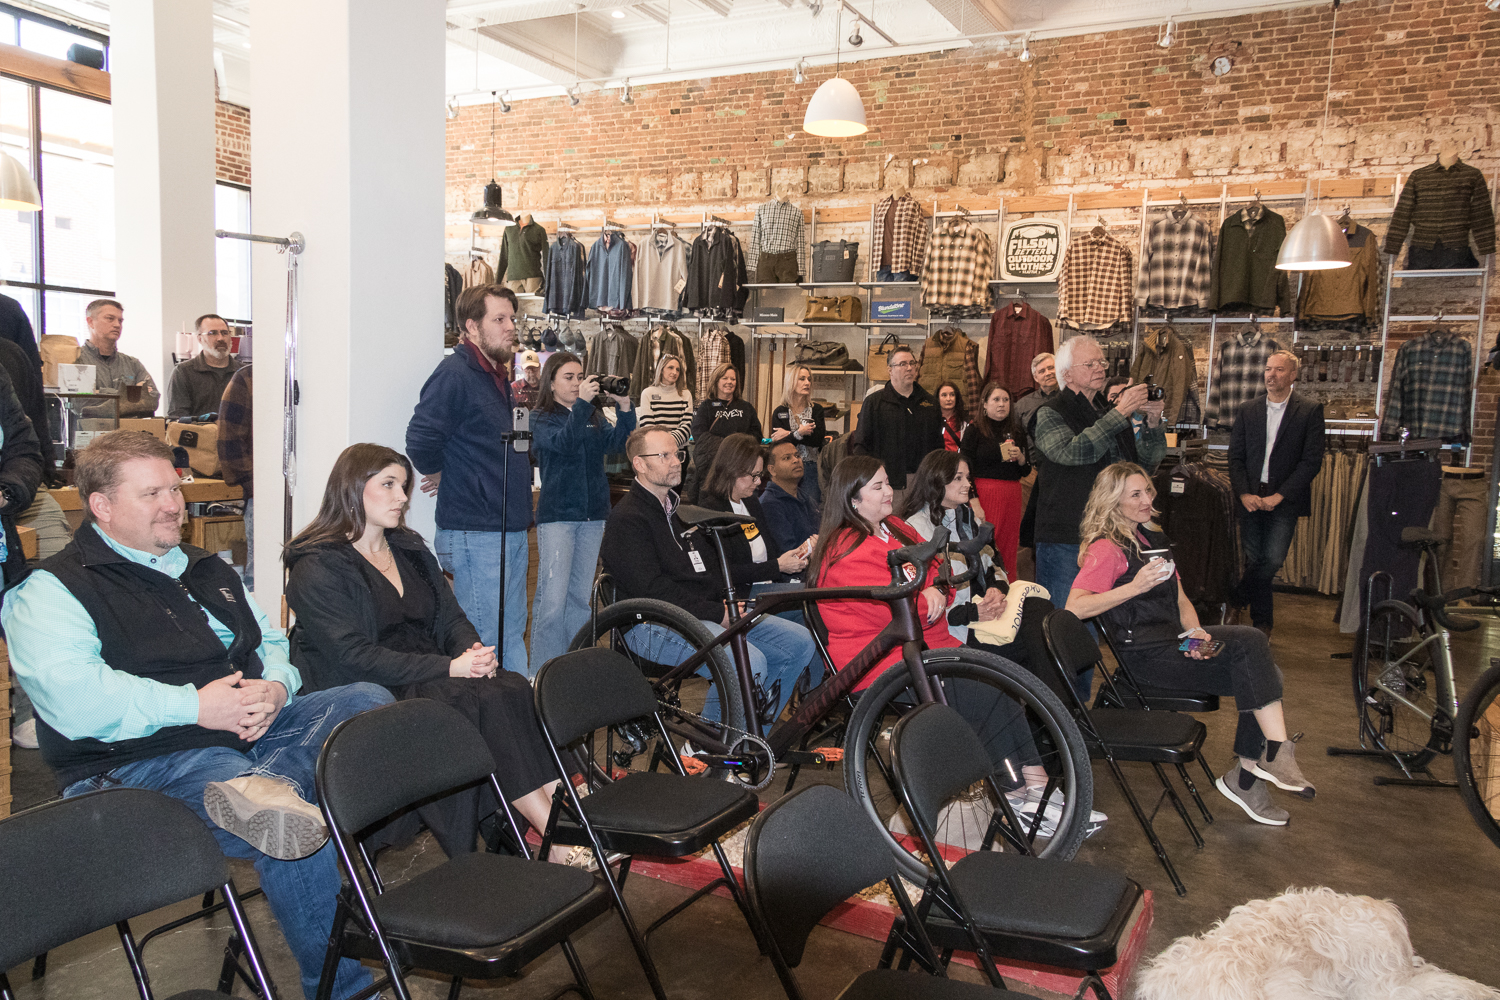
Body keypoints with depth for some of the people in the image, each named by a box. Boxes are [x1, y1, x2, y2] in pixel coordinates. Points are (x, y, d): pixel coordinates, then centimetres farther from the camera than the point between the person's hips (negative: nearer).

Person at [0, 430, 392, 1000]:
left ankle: (264, 786, -40)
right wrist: (193, 706, -20)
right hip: (140, 761, -7)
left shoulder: (208, 572, 23)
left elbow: (272, 644, 26)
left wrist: (275, 687, 1)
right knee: (298, 834, -31)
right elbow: (72, 699, -17)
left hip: (251, 733, 8)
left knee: (368, 701, -16)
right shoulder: (50, 591, -1)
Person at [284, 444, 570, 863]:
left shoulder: (409, 549, 20)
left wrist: (475, 653, -9)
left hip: (434, 679, 6)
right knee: (487, 702, -31)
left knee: (515, 689, -25)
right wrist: (449, 668, -21)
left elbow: (450, 618, 16)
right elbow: (354, 657, -14)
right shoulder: (316, 568, -3)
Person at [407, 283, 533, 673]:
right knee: (485, 641, -3)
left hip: (511, 530, 9)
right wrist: (439, 474, -5)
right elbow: (421, 439, -23)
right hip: (475, 534, -9)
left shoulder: (497, 375, 16)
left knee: (513, 635, 16)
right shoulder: (455, 374, -14)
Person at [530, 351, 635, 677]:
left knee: (580, 597, 12)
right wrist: (582, 403, -27)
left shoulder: (594, 416, 13)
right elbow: (562, 443, -20)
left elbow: (615, 443, -2)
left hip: (593, 515, 5)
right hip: (557, 515, -5)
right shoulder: (540, 418, -1)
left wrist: (624, 406, -14)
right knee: (552, 599, -12)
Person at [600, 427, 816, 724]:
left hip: (714, 613, 9)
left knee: (800, 642, -3)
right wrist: (718, 613, -19)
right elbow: (652, 589, -18)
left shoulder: (682, 508, 22)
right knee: (749, 661, -32)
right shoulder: (627, 519, -8)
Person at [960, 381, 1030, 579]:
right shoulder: (975, 430, 0)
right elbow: (965, 469, -6)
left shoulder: (1016, 432, 15)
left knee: (1008, 548, 5)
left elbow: (1025, 472, 20)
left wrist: (1020, 458, -3)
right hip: (984, 493, -5)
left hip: (1012, 496, 5)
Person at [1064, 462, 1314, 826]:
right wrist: (1135, 586, -24)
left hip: (1174, 638, 8)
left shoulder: (1151, 539, 20)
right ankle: (1276, 753, -19)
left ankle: (1247, 776, -5)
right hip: (1145, 655, -8)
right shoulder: (1106, 548, -8)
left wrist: (1196, 632, 1)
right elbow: (1075, 608, -21)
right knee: (1250, 650, -21)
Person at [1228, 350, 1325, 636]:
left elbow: (1312, 461, -6)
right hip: (1251, 498, 3)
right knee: (1253, 560, 4)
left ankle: (1236, 603, 8)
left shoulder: (1310, 410, 0)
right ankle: (1262, 622, 19)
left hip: (1284, 500, -3)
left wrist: (1279, 496, -12)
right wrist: (1244, 493, -7)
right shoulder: (1248, 410, 10)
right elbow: (1235, 456, 8)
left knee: (1272, 560, -13)